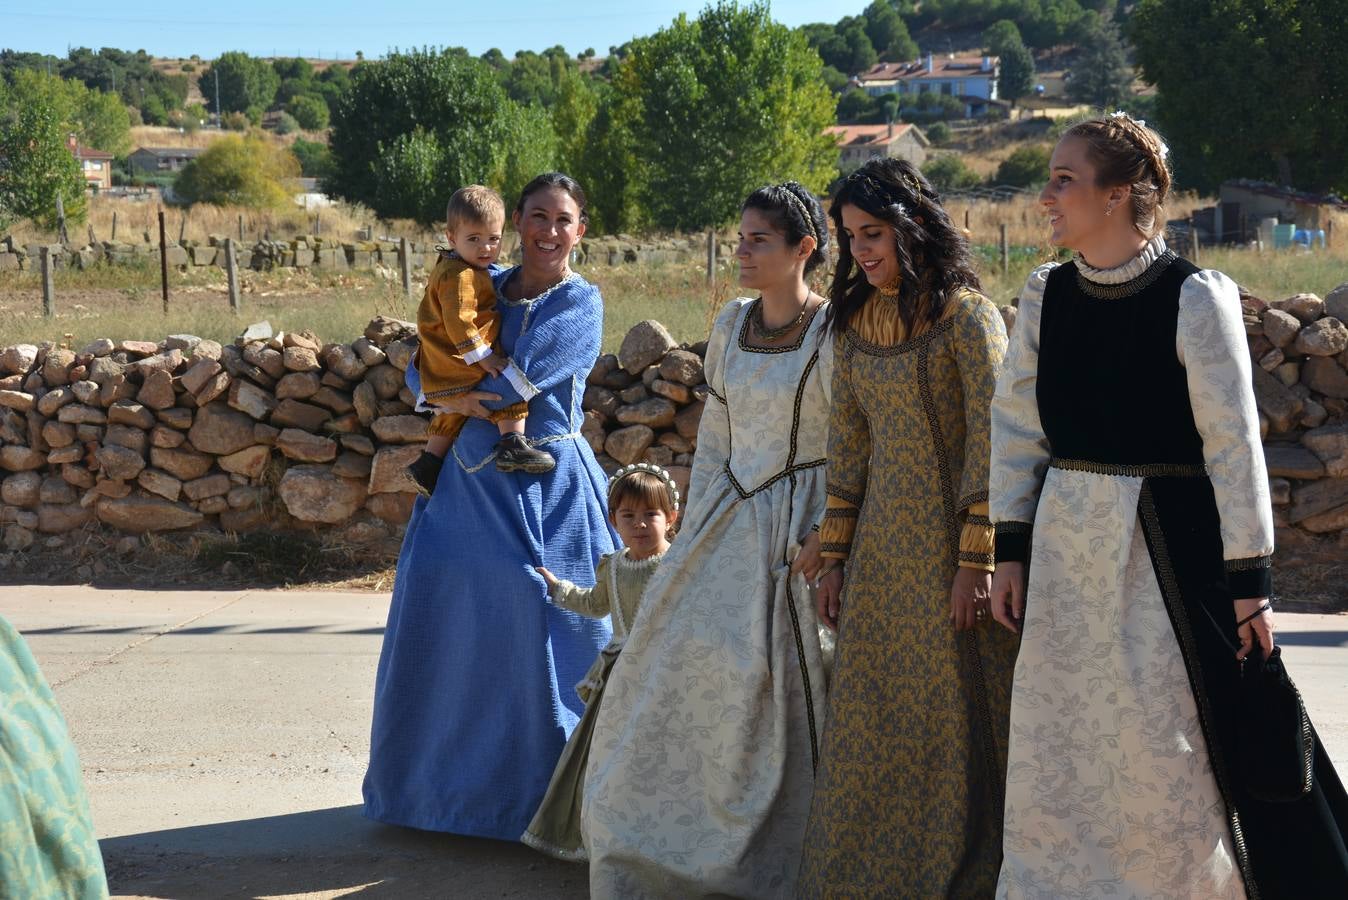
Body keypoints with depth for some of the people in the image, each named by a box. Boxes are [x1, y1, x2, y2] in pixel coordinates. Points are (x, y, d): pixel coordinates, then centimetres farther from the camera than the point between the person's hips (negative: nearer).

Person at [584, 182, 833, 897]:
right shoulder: (732, 323, 9)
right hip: (729, 519, 7)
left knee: (778, 678, -6)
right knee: (677, 654, 5)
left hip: (796, 521, -7)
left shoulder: (833, 335, -11)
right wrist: (693, 534, 10)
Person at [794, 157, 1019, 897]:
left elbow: (991, 442, -13)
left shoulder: (965, 315, -9)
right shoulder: (855, 321, 9)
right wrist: (833, 555, 9)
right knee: (870, 719, 9)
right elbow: (846, 446, 12)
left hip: (947, 539, -6)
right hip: (881, 543, 6)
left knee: (956, 714, 0)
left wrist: (976, 559, -17)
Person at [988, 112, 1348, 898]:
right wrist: (1010, 550, 3)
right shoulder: (1047, 294, 3)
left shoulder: (1194, 298, -12)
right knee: (1058, 744, 10)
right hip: (1065, 543, 5)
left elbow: (1234, 443, -11)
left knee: (1168, 750, 2)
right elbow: (1017, 427, 7)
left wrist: (1250, 577, -11)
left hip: (1164, 543, -5)